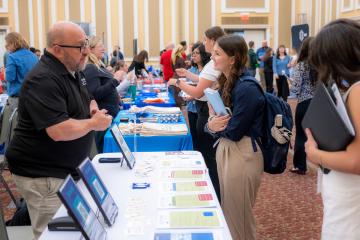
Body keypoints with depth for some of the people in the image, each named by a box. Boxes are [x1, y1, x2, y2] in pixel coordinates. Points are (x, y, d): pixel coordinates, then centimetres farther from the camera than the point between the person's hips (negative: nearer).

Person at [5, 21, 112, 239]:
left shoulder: (73, 71, 7)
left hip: (70, 168, 9)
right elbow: (60, 131, -32)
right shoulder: (43, 81, -24)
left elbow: (87, 100, 24)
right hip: (43, 175, -9)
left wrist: (92, 108, 0)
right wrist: (94, 123, -16)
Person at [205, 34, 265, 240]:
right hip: (225, 150, 9)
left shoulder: (246, 88, -22)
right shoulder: (227, 83, 6)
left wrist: (216, 126, -3)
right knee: (227, 212, 22)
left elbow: (233, 132, -21)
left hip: (242, 155, -9)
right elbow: (214, 121, 8)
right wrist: (211, 125, -14)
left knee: (239, 217, 8)